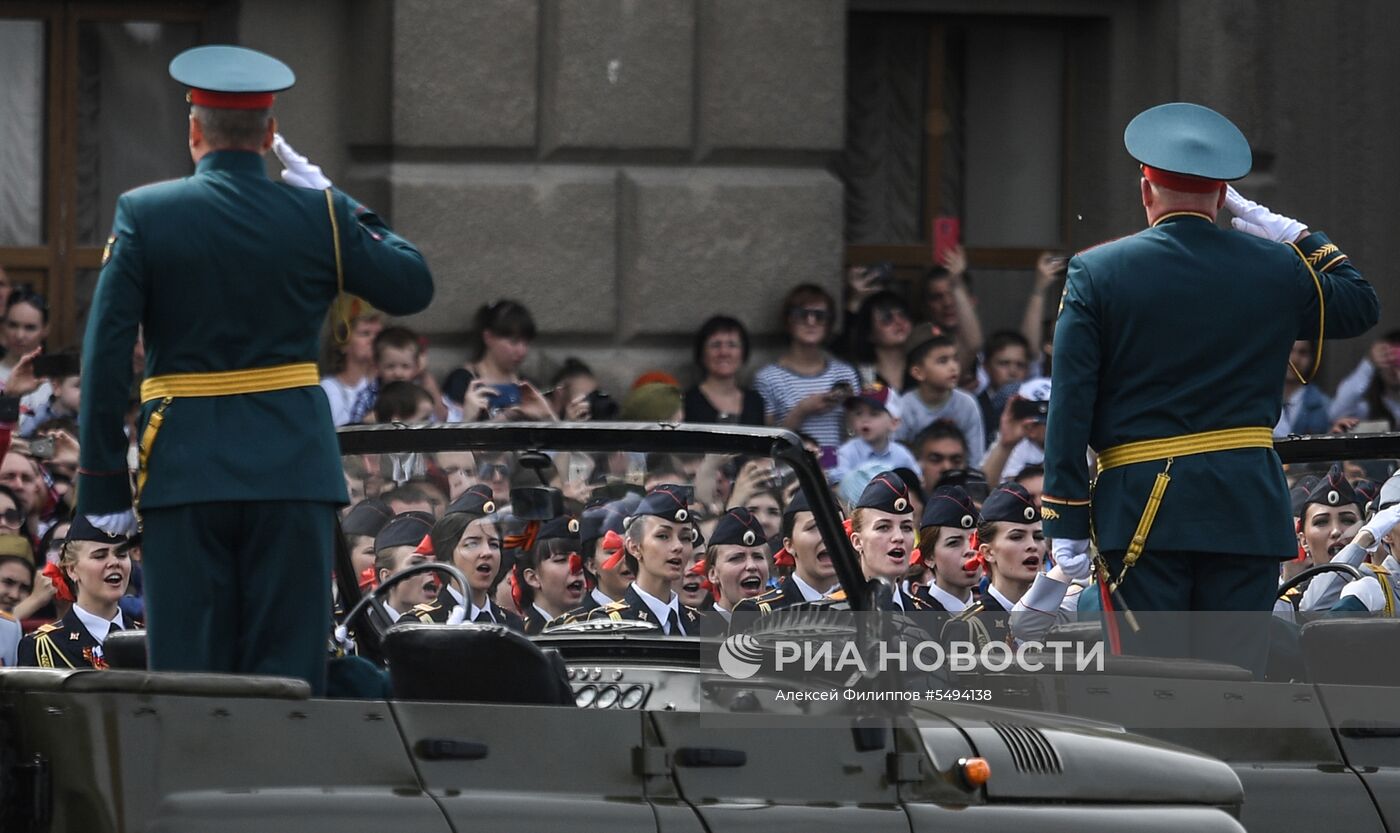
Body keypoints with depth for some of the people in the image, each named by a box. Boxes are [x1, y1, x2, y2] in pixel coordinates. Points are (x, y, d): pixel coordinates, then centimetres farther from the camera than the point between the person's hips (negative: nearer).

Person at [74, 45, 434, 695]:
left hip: (184, 470, 0)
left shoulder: (144, 215, -2)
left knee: (187, 671, 3)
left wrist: (103, 483, -1)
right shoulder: (318, 214, -1)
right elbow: (412, 287, 11)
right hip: (293, 467, 1)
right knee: (288, 672, 3)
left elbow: (106, 356, -5)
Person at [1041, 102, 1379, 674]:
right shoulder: (1277, 268, 4)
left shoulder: (1096, 273, -2)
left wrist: (1067, 526, -2)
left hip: (1142, 507, -2)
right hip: (1246, 508, 2)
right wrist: (1295, 236, 24)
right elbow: (1361, 306, 24)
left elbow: (1070, 409, -5)